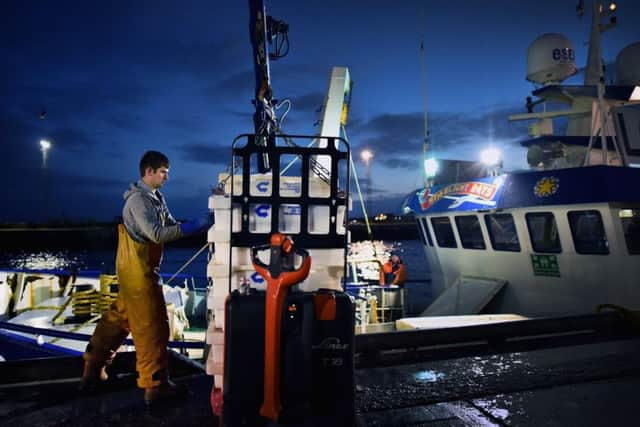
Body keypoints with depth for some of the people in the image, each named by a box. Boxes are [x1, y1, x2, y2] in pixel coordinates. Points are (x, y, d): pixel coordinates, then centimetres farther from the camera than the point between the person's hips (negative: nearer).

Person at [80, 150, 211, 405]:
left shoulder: (156, 198, 12)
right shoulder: (138, 199, -18)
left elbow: (170, 226, 8)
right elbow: (157, 234, -27)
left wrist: (199, 224, -8)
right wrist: (196, 225, -29)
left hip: (139, 271, 10)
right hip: (139, 272, -10)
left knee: (118, 320, 18)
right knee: (152, 327, -3)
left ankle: (93, 372, 31)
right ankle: (156, 386, 7)